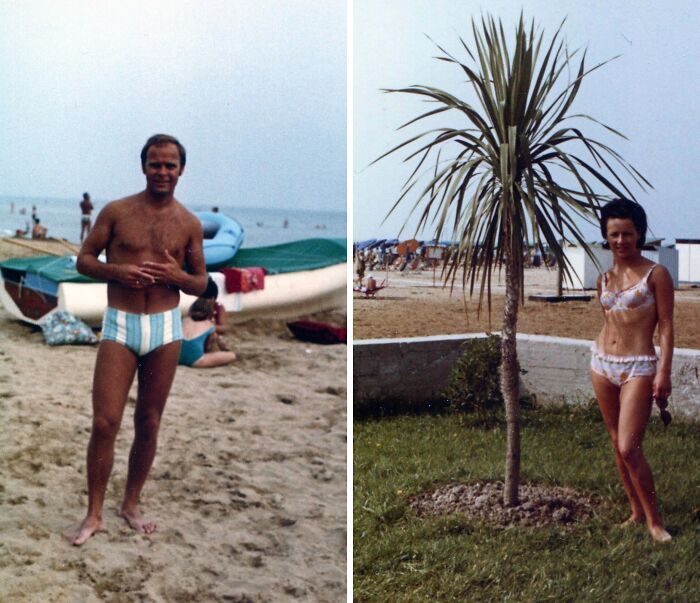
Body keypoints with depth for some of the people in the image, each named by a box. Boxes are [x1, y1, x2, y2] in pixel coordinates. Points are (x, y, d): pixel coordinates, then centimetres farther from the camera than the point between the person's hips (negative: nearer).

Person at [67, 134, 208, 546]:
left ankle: (131, 504, 25)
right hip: (120, 326, -2)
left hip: (166, 328, 2)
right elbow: (84, 260, 4)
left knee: (149, 423, 9)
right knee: (105, 422, -7)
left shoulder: (189, 224, 5)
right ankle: (94, 515, 5)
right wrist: (117, 271, -15)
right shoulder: (116, 212, 1)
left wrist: (178, 276, -12)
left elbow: (201, 283, 11)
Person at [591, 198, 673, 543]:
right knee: (617, 444, 10)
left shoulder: (655, 274, -5)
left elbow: (666, 327, -7)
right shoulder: (604, 279, 11)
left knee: (629, 449, -13)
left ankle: (654, 521, 0)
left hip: (638, 368, -6)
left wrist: (664, 372, -13)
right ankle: (637, 511, 23)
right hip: (602, 363, 6)